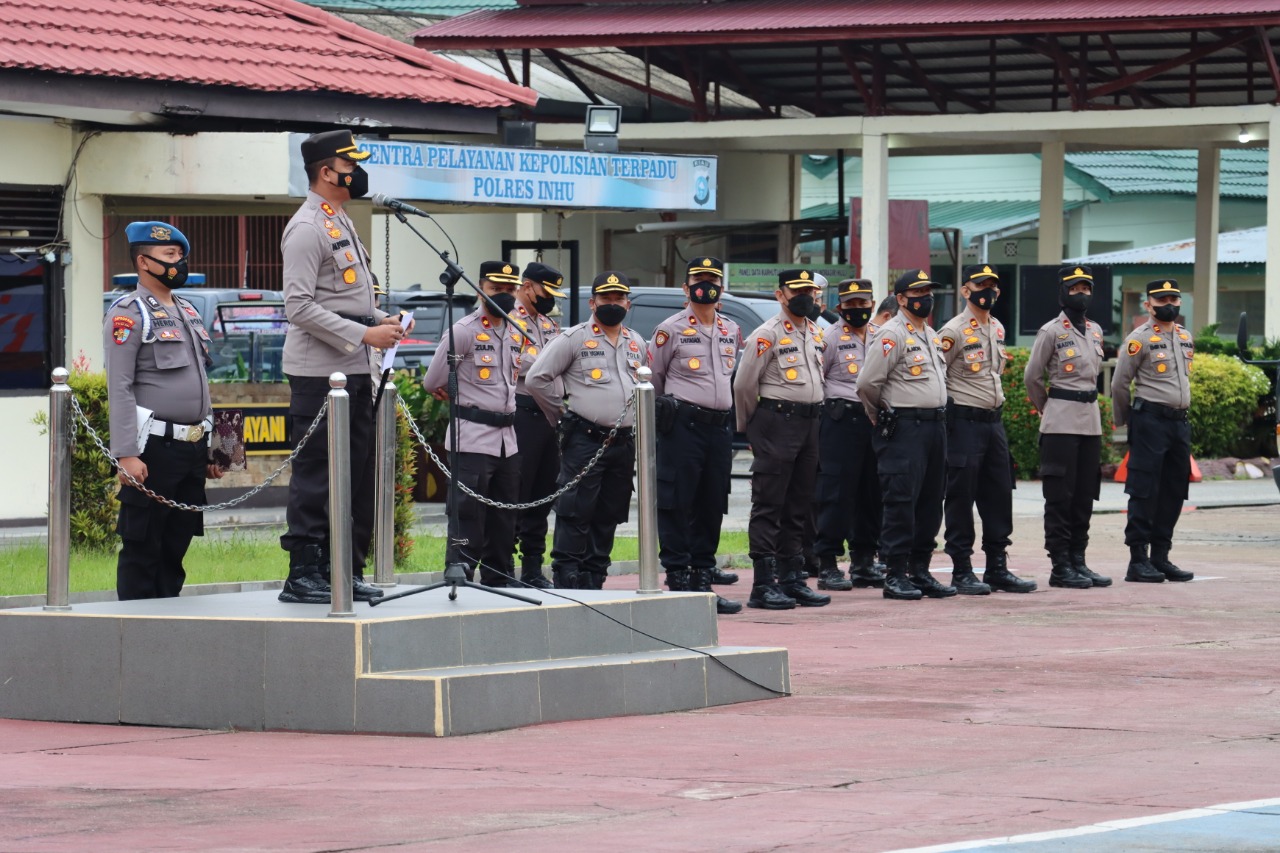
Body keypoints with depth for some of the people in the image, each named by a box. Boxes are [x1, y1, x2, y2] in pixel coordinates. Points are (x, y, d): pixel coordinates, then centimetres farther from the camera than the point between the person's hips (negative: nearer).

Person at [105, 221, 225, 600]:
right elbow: (120, 389, -13)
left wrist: (211, 448, 20)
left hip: (192, 451, 8)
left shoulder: (188, 312, 18)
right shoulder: (128, 313, -7)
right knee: (141, 548, -4)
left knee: (176, 545, 10)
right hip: (153, 450, -8)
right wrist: (126, 454, -20)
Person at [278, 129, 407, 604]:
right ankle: (303, 576, -2)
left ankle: (346, 571, 18)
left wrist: (381, 319, 10)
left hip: (356, 370, 10)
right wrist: (363, 334, -20)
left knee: (358, 475, 11)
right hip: (319, 373, -10)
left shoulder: (343, 224, 19)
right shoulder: (307, 228, -12)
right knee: (315, 476, -6)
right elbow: (299, 307, -19)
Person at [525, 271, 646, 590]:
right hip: (584, 441, -6)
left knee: (608, 516, 8)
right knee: (575, 515, -9)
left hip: (624, 442, 6)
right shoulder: (574, 339, -3)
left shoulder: (637, 344, 15)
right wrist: (562, 412, -1)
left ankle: (593, 581, 13)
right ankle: (566, 581, -8)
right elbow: (536, 379, -5)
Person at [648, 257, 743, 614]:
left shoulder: (732, 331, 13)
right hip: (682, 426, -6)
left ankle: (703, 580, 13)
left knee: (712, 507, 7)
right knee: (677, 505, -5)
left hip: (720, 426, 6)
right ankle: (677, 581, -3)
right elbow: (652, 378, 3)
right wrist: (665, 413, 9)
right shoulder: (671, 329, -3)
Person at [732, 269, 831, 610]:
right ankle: (764, 585, -7)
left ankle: (792, 579, 15)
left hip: (809, 424, 8)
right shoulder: (767, 335, -9)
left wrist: (810, 416, 17)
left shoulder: (816, 334, 14)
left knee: (799, 507, 10)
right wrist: (749, 427, 1)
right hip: (777, 424, -8)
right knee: (768, 506, -6)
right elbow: (744, 384, -8)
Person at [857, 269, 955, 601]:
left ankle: (920, 571, 15)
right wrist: (881, 417, 0)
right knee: (901, 502, -8)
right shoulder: (892, 334, -10)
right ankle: (895, 575, -5)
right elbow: (868, 383, -14)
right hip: (904, 429, -9)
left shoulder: (932, 336, 18)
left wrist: (938, 416, 18)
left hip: (935, 424, 9)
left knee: (930, 502, 9)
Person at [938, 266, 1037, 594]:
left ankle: (997, 568, 15)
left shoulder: (998, 329, 13)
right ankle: (962, 572, 1)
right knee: (961, 498, -3)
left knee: (999, 497, 9)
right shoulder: (953, 332, -11)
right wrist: (949, 408, -6)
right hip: (964, 423, -8)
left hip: (994, 421, 8)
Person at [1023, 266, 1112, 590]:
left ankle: (1078, 561, 14)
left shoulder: (1096, 331, 13)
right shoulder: (1051, 332, -7)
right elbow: (1032, 377, -1)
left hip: (1091, 420, 7)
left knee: (1085, 496, 8)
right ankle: (1060, 567, -3)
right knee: (1060, 496, -4)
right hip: (1061, 424, -7)